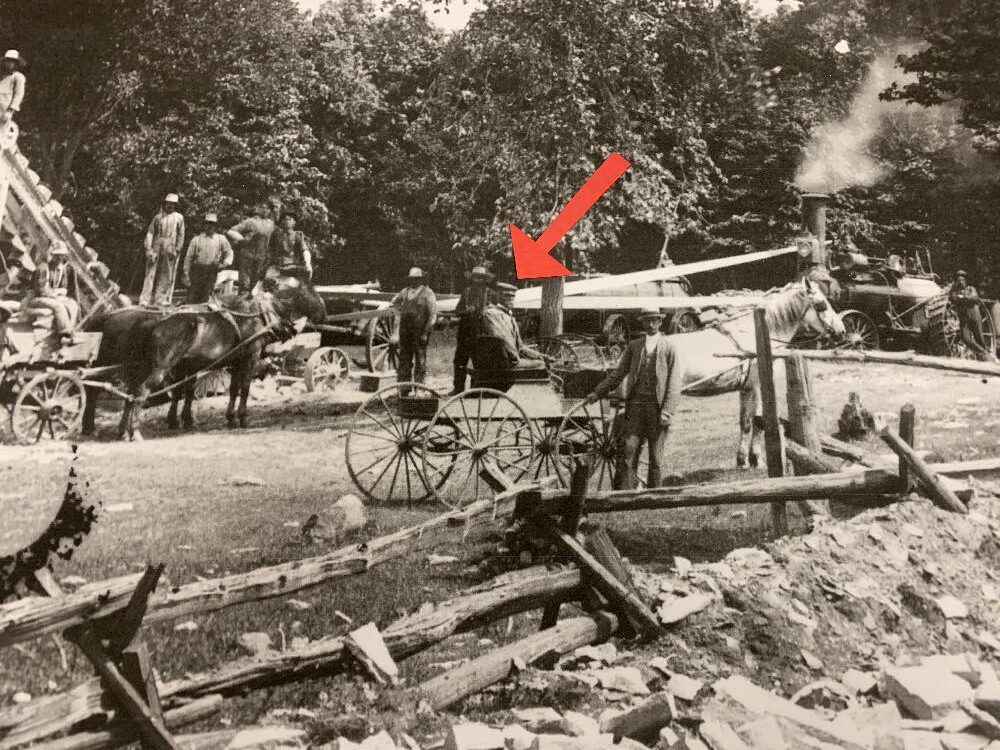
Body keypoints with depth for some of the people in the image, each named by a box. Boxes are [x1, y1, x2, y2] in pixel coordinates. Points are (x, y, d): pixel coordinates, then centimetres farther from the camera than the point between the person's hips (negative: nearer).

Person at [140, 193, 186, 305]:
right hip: (156, 249, 1)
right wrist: (148, 249, -5)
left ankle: (162, 300, 2)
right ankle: (145, 301, -5)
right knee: (151, 274, -3)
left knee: (167, 277, -1)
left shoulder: (179, 217, 9)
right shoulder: (158, 217, 12)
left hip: (170, 251, -1)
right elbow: (150, 233, 7)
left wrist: (177, 250, -4)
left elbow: (181, 236, 6)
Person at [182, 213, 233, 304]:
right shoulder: (196, 239, 7)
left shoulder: (221, 239, 9)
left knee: (205, 299, -7)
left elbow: (229, 252, 20)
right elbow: (189, 257, 8)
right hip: (197, 271, 0)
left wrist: (225, 263, 0)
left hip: (211, 272, 0)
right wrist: (186, 274, 3)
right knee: (192, 299, -5)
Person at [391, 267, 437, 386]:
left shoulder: (427, 293, -5)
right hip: (405, 330, 6)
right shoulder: (405, 291, 11)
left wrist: (426, 332, -14)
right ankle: (403, 384, 16)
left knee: (420, 359, -1)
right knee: (404, 358, 9)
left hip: (420, 331, -6)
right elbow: (394, 302, 32)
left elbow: (433, 314, -9)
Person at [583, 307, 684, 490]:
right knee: (628, 450, -7)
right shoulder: (634, 346, 12)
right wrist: (598, 392, 7)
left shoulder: (669, 347, 1)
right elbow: (619, 372, 16)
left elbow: (675, 382, -3)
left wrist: (667, 411, -12)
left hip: (657, 405, -2)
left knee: (656, 457, 4)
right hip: (635, 404, 3)